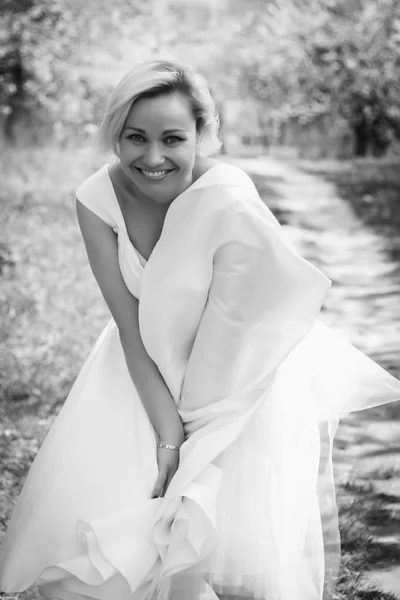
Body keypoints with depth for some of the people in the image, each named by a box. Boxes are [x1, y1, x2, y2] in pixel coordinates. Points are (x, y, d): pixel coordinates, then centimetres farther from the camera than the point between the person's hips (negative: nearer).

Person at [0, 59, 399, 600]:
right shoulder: (98, 200, -17)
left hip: (246, 371, -4)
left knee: (252, 550, -17)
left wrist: (192, 454, -18)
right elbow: (133, 331, -15)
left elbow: (228, 341, -22)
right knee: (79, 515, -5)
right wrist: (167, 436, -22)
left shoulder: (232, 207, -29)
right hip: (149, 368, 4)